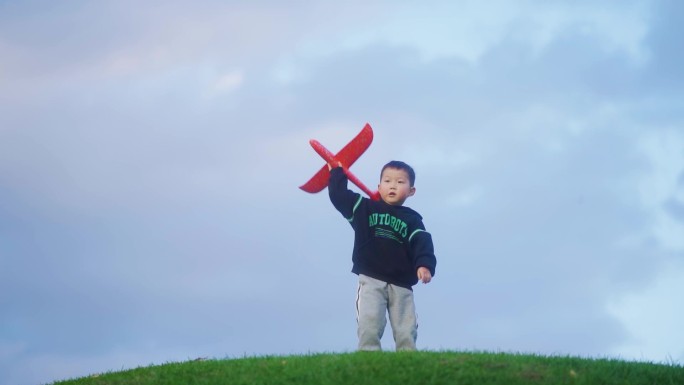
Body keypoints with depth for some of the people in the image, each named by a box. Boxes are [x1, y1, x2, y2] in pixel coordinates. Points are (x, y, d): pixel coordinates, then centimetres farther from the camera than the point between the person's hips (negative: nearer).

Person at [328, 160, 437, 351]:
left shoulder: (412, 220, 8)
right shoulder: (364, 209, 12)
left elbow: (422, 243, -8)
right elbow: (339, 196, 11)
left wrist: (424, 265, -25)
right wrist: (336, 171, 9)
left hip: (401, 285, 1)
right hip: (370, 280, -1)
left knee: (406, 332, -2)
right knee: (369, 324, -19)